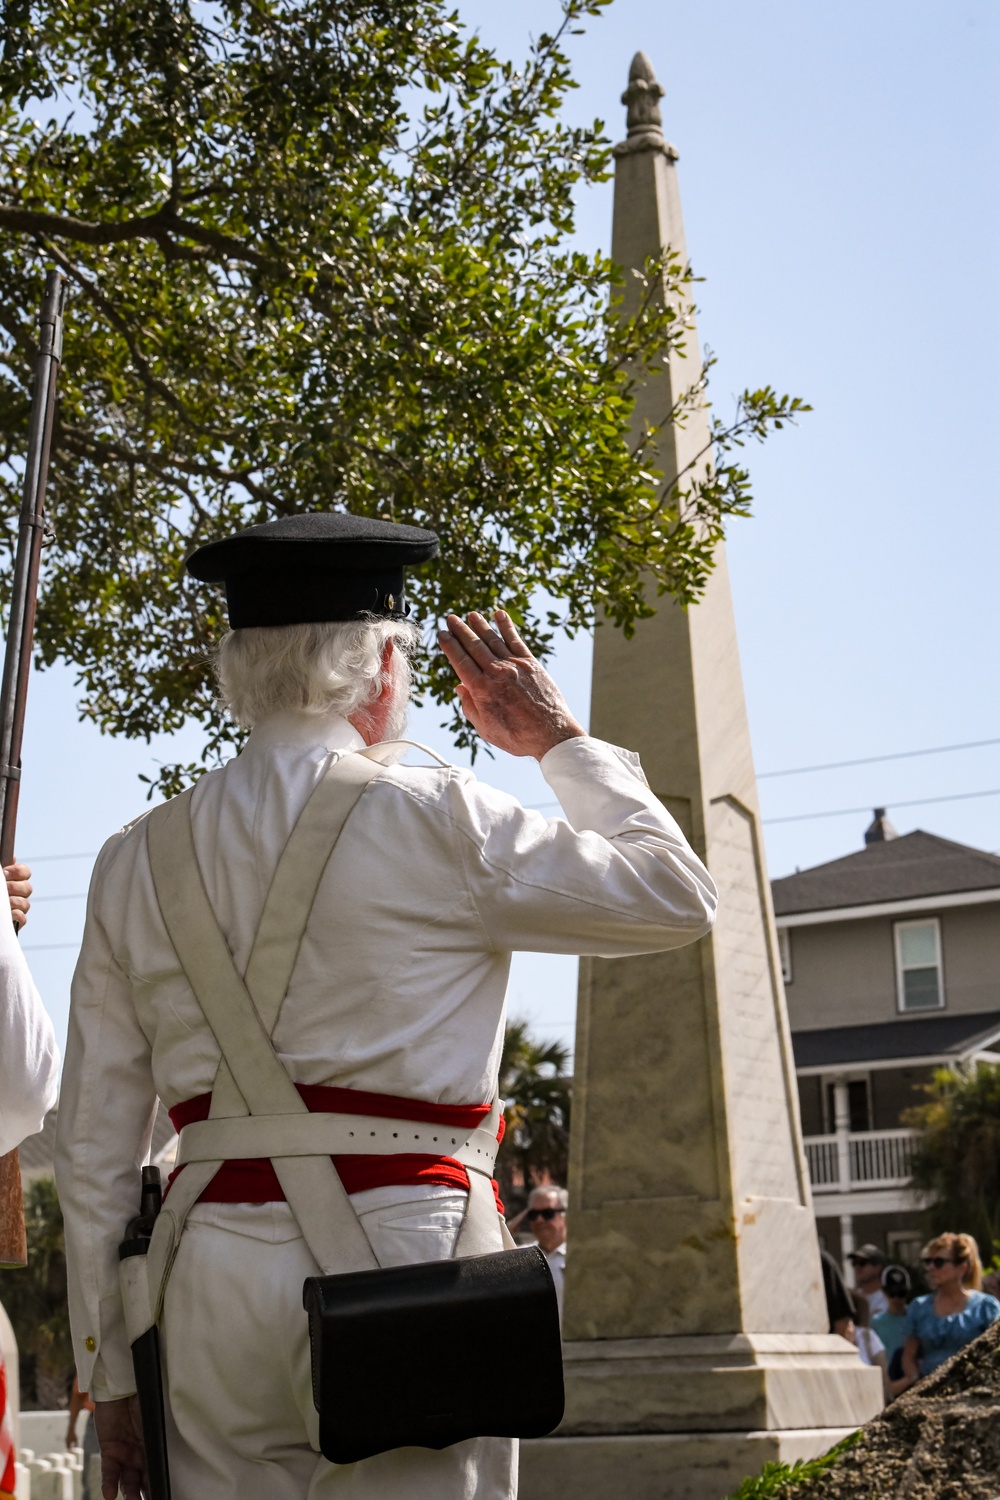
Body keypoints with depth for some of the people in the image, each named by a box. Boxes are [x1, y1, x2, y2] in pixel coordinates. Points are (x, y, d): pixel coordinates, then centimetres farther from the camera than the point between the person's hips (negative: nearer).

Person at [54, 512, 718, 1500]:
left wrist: (109, 1377, 16)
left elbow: (92, 1151, 9)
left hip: (215, 1281, 4)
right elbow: (679, 898, 5)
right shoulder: (436, 821, -6)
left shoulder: (136, 861, 7)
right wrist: (559, 740, 15)